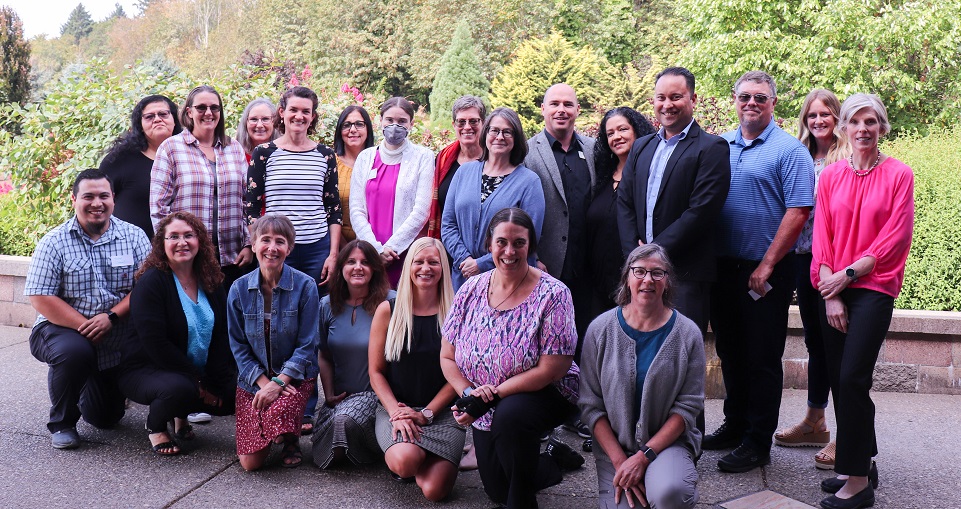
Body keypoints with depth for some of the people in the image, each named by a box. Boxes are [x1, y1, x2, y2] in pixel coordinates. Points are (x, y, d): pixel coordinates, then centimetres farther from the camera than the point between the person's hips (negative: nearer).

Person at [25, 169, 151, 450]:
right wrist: (86, 327, -22)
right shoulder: (54, 242, -7)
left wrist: (111, 317, -25)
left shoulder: (134, 236, -2)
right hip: (64, 329, -2)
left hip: (119, 340, 2)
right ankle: (61, 422, -10)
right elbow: (40, 298, -13)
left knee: (106, 418, 2)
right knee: (74, 351, -37)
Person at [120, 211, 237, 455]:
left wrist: (215, 382, -12)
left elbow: (223, 337, 2)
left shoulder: (211, 282, 3)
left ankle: (182, 414, 15)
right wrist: (197, 381, -22)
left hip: (201, 374, 6)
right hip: (146, 370, -6)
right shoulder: (151, 282, -15)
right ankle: (155, 427, -1)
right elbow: (155, 344, -23)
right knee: (179, 388, -36)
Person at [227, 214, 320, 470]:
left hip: (295, 377, -2)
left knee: (277, 413, -35)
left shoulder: (305, 286, -10)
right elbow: (238, 346, 0)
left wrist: (279, 382, -20)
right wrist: (263, 382, -13)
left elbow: (307, 345, -10)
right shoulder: (239, 289, -3)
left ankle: (291, 440, 4)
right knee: (250, 463, -10)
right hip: (253, 380, 2)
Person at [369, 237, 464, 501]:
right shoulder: (388, 311, 3)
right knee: (405, 460, -32)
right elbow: (376, 372, 3)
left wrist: (426, 414, -11)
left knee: (434, 490, -20)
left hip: (442, 411, 0)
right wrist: (396, 412, -12)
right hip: (395, 407, 0)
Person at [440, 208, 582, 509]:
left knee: (510, 414, -38)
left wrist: (491, 395, -26)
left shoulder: (552, 295, -19)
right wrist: (468, 392, -21)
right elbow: (447, 357, -1)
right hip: (486, 412, 5)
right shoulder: (471, 290, -6)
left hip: (546, 396, -5)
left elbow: (551, 370, -23)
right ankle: (552, 460, 41)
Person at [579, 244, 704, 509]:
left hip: (668, 442, -1)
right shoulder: (600, 330, -2)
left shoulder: (687, 333, -4)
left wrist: (643, 456, -15)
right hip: (614, 446, 1)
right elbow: (591, 405, -1)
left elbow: (688, 407, -6)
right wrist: (620, 462, -11)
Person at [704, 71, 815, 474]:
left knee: (762, 358, 2)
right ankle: (735, 425, 30)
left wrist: (766, 265, -17)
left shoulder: (789, 150, -6)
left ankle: (758, 442, 12)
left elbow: (798, 211, -13)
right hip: (722, 267, 5)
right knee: (730, 352, 15)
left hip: (766, 272, -5)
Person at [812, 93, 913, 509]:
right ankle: (862, 463, 22)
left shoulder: (898, 175, -1)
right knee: (838, 380, 6)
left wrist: (849, 273, -11)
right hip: (832, 290, 4)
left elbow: (895, 238, -6)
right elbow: (822, 237, 5)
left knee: (852, 379, -11)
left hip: (873, 289, -4)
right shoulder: (831, 176, 8)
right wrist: (831, 295, -4)